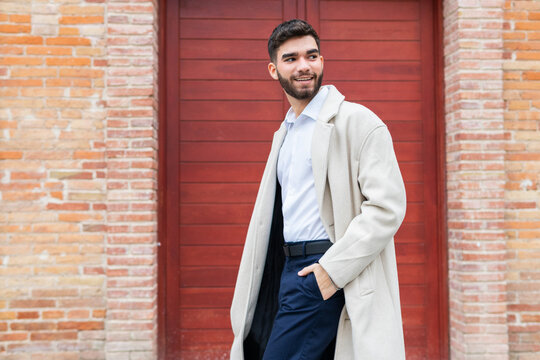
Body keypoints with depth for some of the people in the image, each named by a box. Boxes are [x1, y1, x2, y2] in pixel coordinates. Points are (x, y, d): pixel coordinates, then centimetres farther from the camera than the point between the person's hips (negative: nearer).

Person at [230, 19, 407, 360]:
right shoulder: (285, 133, 17)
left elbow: (387, 206, -16)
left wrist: (332, 269, -18)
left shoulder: (357, 121, -8)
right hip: (291, 268, 8)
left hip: (324, 270, -7)